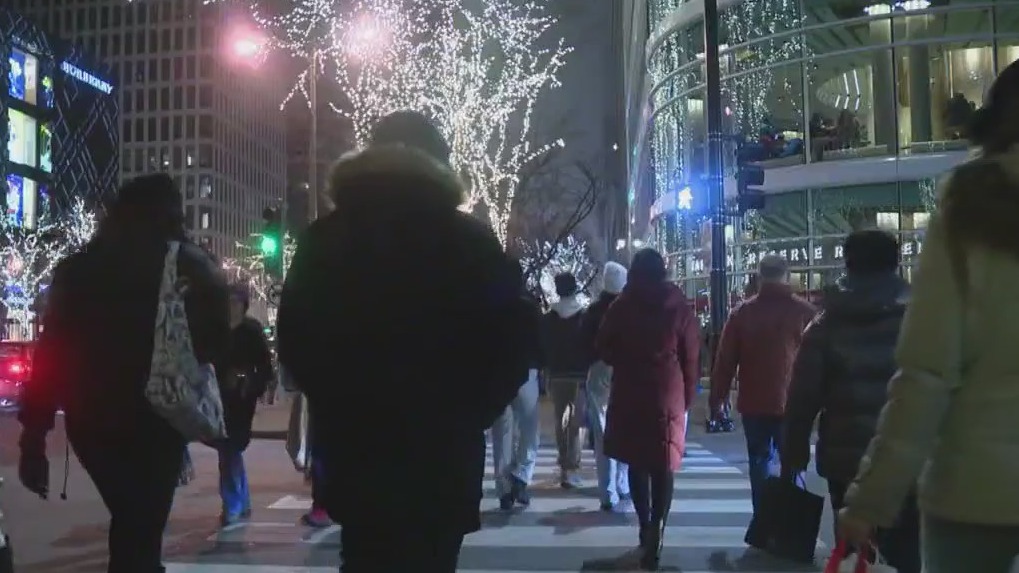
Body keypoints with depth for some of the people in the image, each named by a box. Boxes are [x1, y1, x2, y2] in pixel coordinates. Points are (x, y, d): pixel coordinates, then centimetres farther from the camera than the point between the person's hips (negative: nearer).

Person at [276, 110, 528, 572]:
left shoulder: (325, 239, 2)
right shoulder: (471, 240, -4)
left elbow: (293, 339, 2)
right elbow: (510, 343, -5)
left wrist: (338, 407, 13)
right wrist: (469, 413, 8)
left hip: (354, 446, 2)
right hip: (443, 451, -2)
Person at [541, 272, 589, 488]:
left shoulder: (547, 318, 1)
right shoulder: (584, 316, -6)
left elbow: (542, 348, 1)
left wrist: (547, 371, 9)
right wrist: (589, 369, 3)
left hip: (557, 375, 3)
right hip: (580, 374, -3)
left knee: (560, 420, 16)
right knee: (576, 421, -1)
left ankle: (564, 465, 22)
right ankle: (571, 468, -8)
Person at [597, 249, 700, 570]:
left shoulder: (621, 307, 1)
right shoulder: (680, 307, 0)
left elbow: (604, 352, 7)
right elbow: (692, 357, -1)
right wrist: (687, 395, 9)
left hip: (628, 397, 1)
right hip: (668, 397, -1)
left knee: (637, 463, 15)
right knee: (663, 466, 3)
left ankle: (645, 530, 19)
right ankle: (654, 537, -7)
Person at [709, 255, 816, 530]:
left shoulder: (743, 312, 0)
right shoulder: (804, 311, -3)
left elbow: (725, 360, 1)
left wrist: (717, 397, 8)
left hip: (753, 403, 1)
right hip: (793, 403, -1)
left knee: (760, 462, 12)